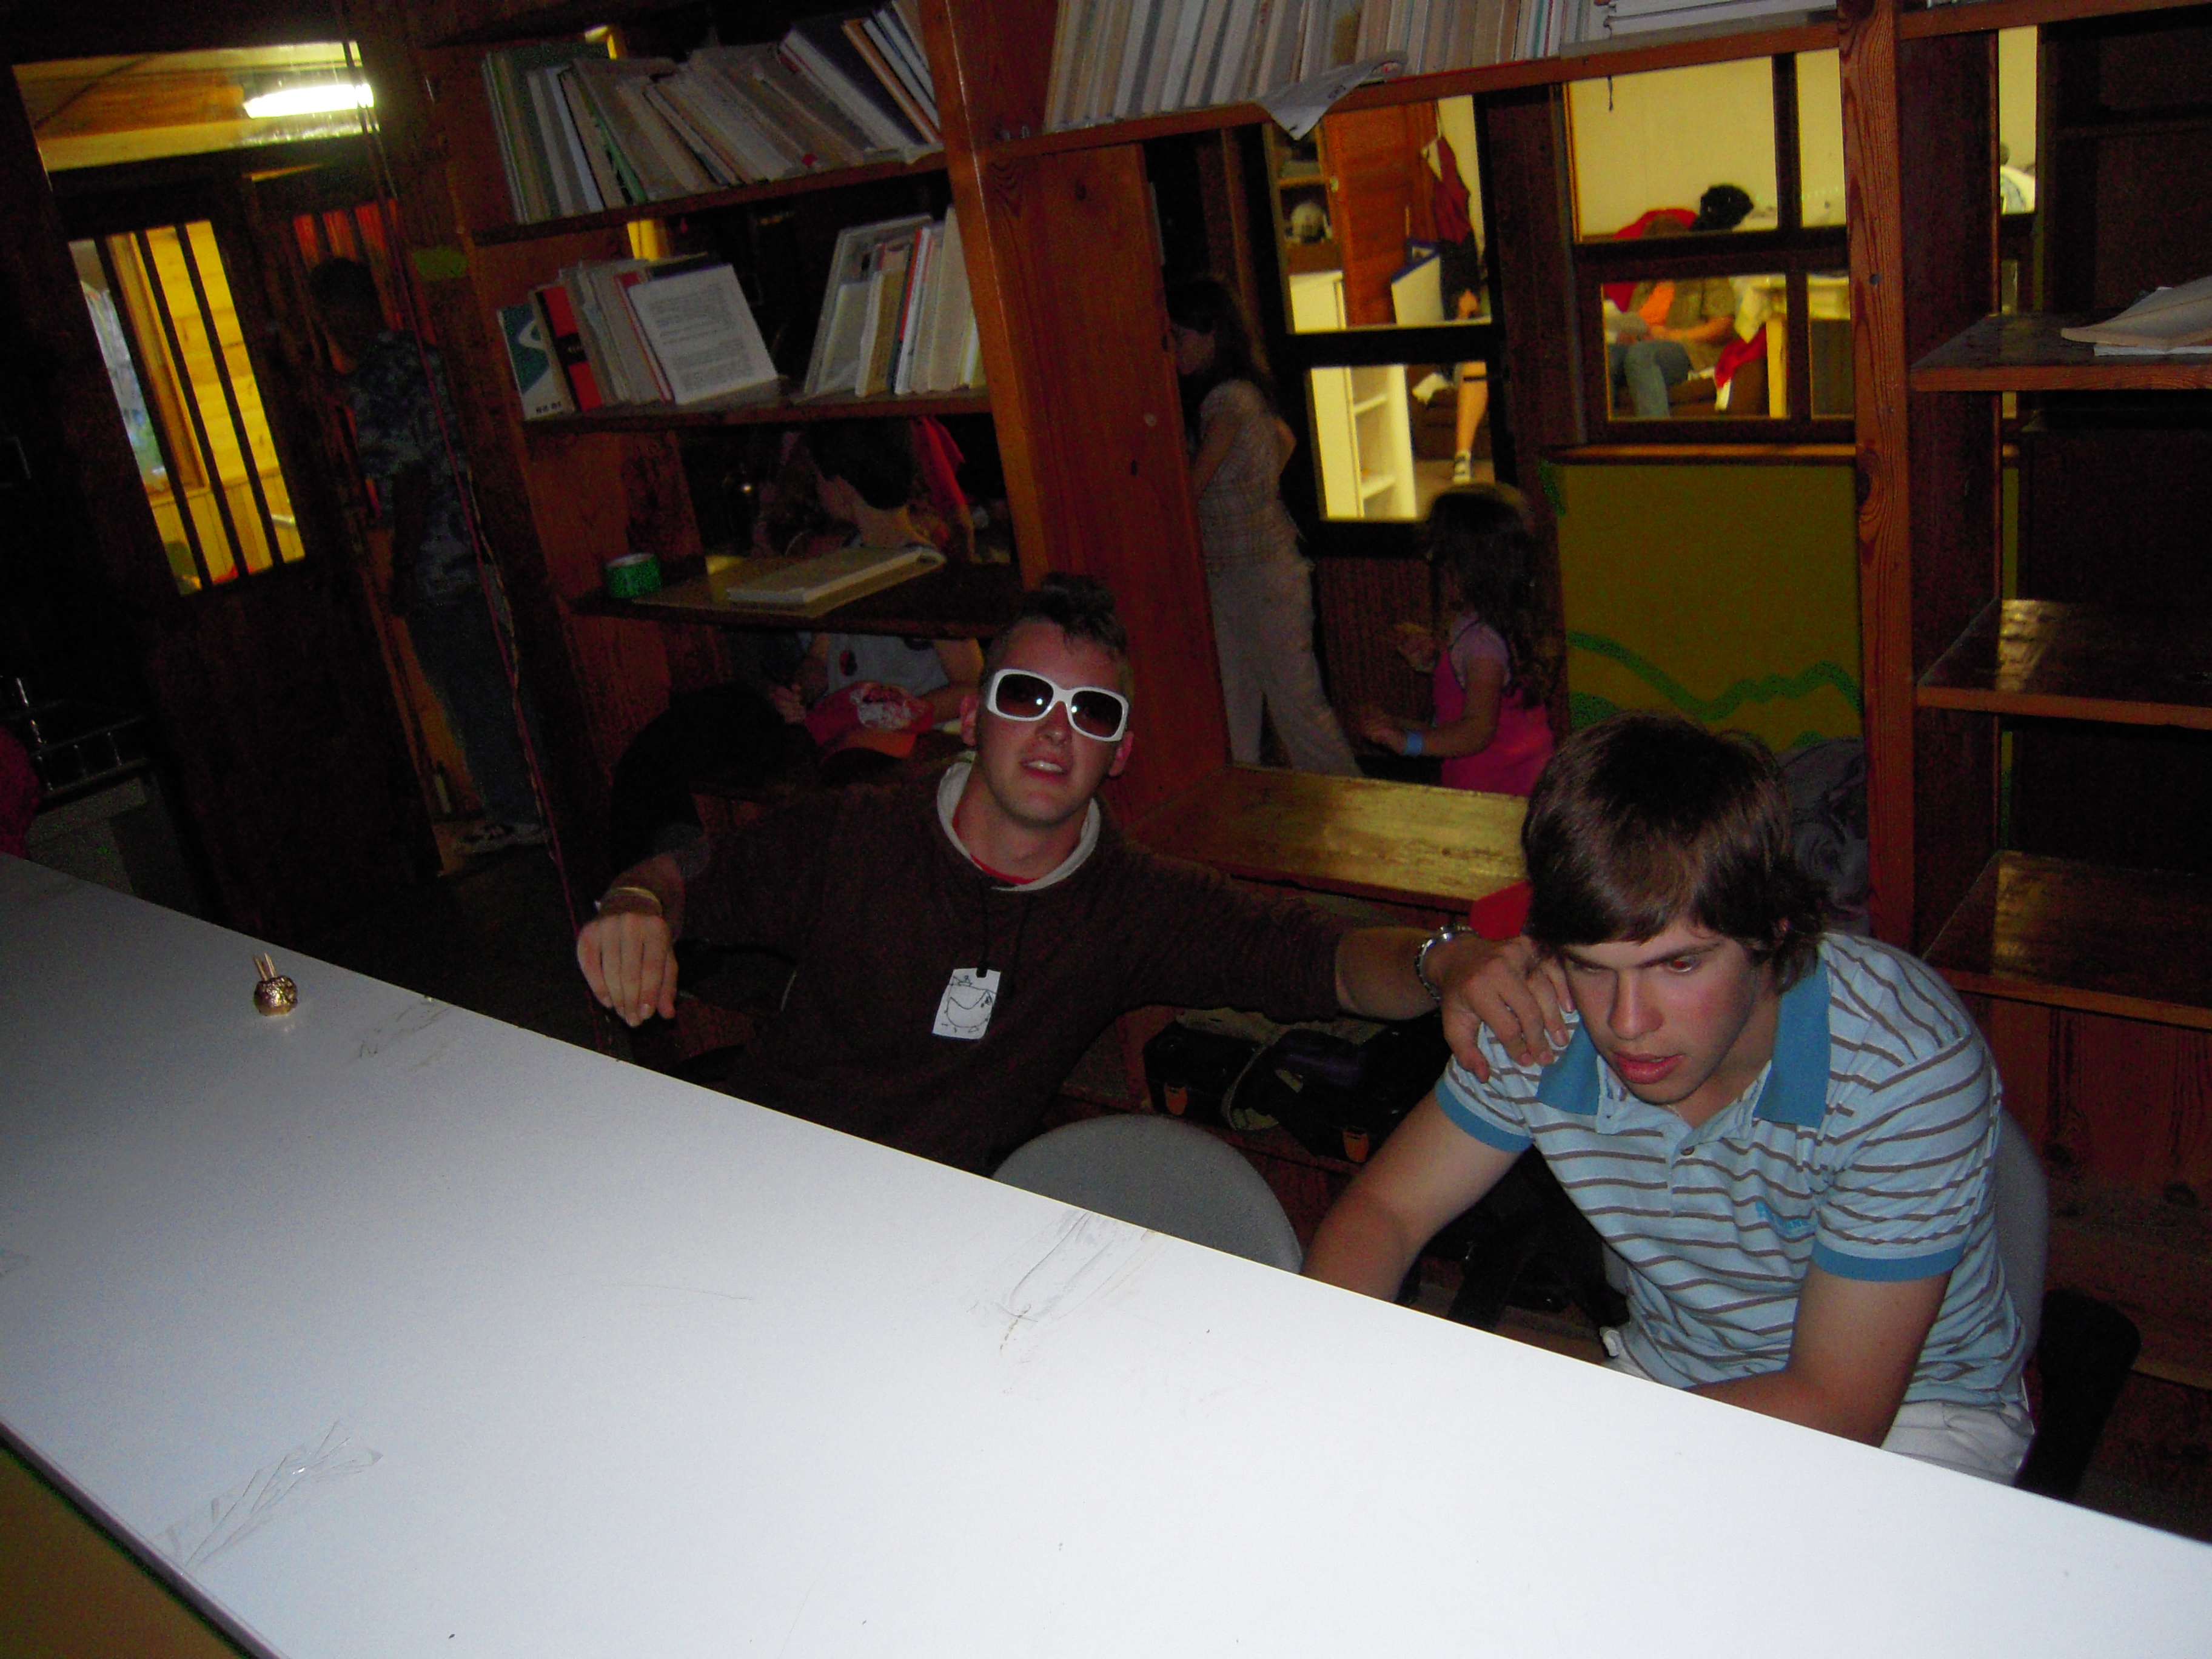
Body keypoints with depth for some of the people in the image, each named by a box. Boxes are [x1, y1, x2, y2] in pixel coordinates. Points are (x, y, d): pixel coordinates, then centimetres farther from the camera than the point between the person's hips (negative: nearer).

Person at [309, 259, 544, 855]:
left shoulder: (370, 383, -17)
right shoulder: (424, 352, 8)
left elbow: (409, 483, -20)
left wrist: (401, 572, -13)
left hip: (439, 566, -8)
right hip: (485, 548, 8)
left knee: (470, 695, 3)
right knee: (509, 678, 16)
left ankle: (515, 815, 12)